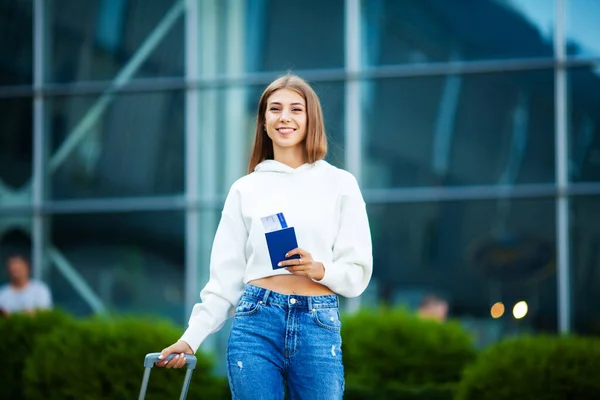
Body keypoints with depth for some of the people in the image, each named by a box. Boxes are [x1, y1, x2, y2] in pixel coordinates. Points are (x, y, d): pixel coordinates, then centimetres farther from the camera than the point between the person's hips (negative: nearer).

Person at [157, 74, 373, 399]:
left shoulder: (339, 184, 7)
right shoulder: (245, 189, 9)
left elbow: (358, 272, 6)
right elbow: (225, 275, 8)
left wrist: (320, 270, -14)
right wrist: (191, 338, 0)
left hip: (320, 327, 0)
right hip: (256, 325, 0)